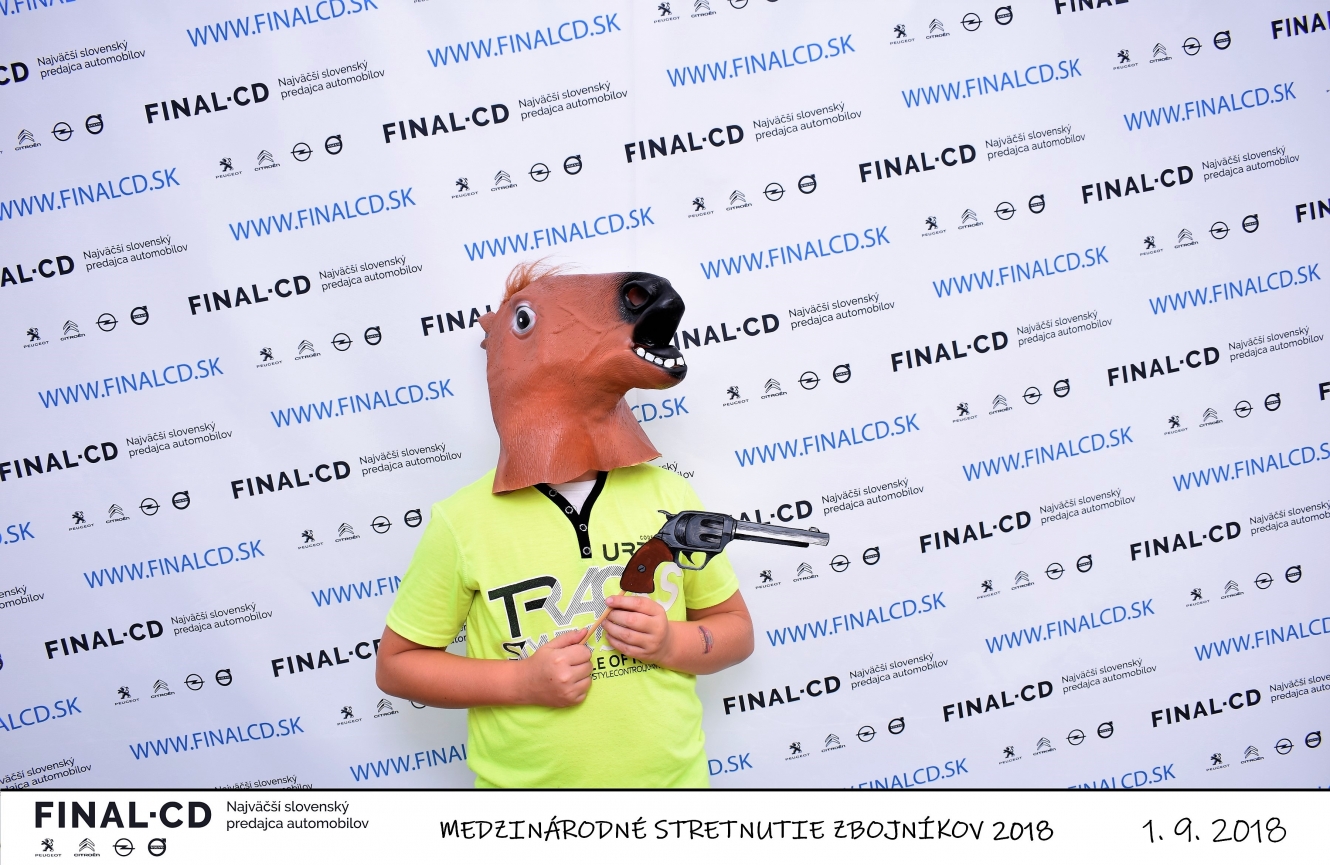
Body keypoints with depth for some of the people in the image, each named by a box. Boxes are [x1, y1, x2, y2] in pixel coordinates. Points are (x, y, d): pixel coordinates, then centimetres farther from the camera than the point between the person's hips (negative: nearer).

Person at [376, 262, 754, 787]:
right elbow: (396, 664, -4)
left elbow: (735, 628, 5)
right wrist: (521, 682, -16)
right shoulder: (463, 523, -12)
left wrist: (673, 644, -15)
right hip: (528, 781, -2)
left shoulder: (669, 496, -5)